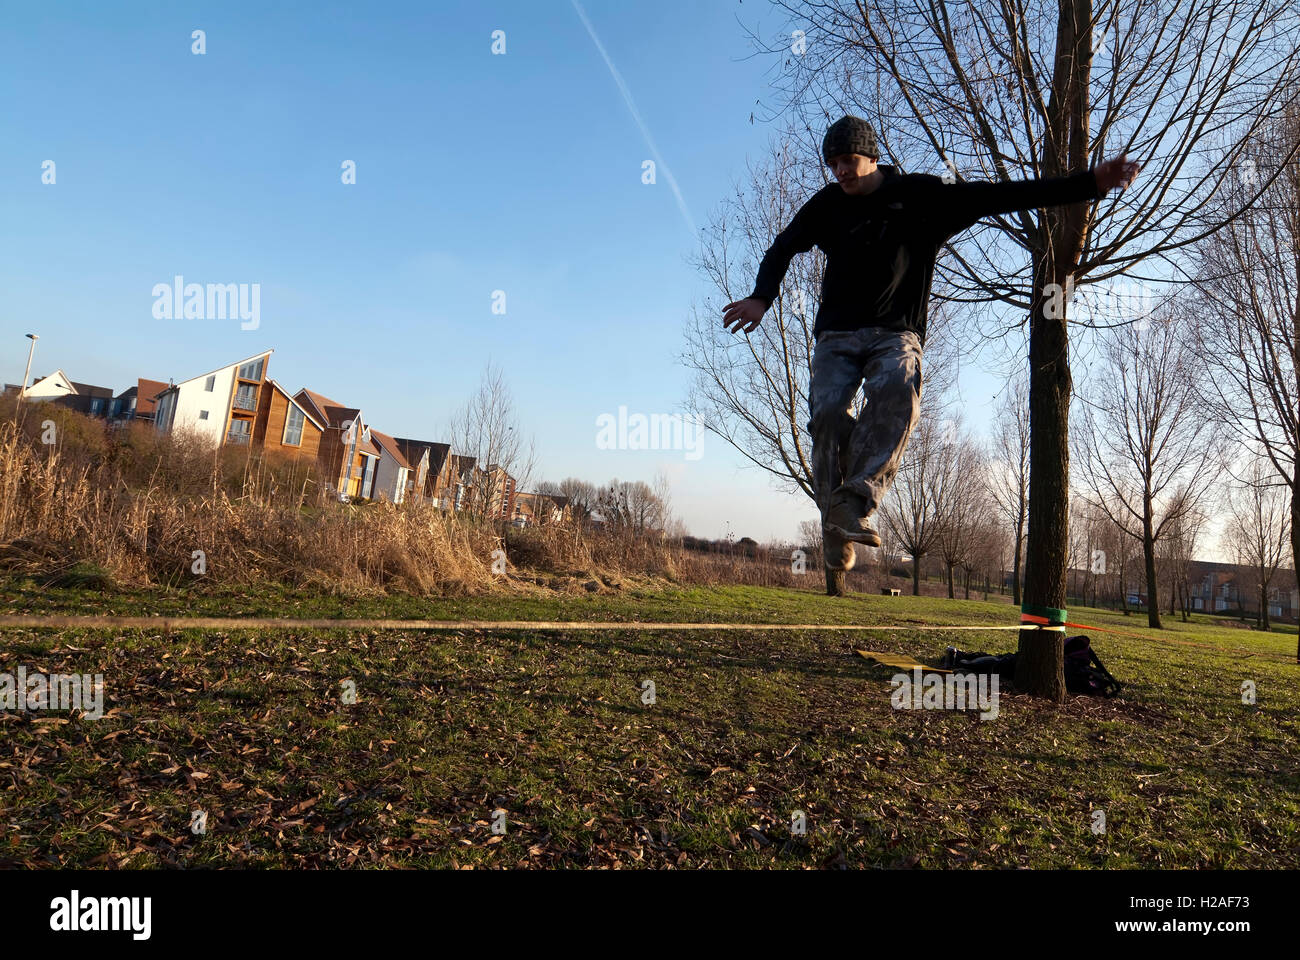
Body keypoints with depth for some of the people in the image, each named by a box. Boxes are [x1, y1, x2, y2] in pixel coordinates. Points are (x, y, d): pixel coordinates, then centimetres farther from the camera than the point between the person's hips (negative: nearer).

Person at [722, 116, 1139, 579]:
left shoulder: (922, 195, 4)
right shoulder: (828, 204, 10)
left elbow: (1004, 196, 3)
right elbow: (783, 247, 23)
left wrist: (1090, 184, -2)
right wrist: (761, 297, 5)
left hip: (896, 333, -1)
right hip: (836, 335, 2)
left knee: (896, 390, -35)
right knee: (827, 412, -25)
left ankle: (854, 501, -41)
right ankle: (836, 526, -15)